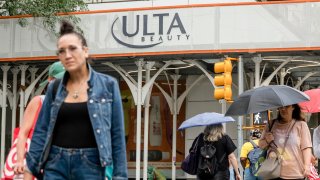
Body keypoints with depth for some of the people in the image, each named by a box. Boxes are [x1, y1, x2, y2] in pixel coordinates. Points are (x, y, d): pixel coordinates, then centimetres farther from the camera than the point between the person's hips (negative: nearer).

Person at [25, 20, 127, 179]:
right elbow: (41, 130, 10)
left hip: (90, 164, -2)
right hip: (56, 163, 3)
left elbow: (117, 133, 0)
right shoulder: (54, 88, 9)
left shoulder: (107, 85, 1)